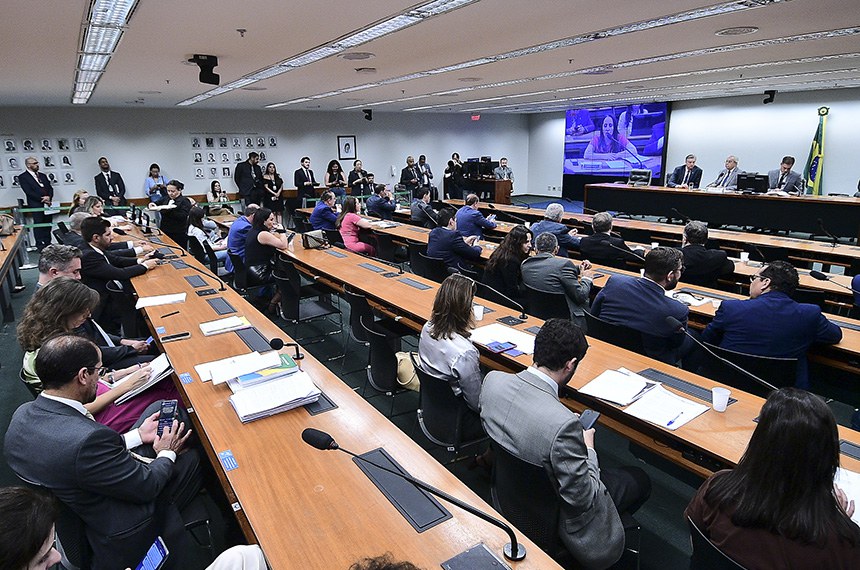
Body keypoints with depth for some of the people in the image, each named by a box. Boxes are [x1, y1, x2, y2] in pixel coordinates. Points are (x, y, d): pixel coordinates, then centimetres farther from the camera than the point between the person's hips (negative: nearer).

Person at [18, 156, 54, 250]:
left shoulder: (42, 175, 19)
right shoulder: (23, 177, 0)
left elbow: (50, 188, 13)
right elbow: (29, 192, -10)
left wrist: (49, 197, -7)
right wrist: (43, 199, -14)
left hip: (47, 203, 5)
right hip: (36, 205, -5)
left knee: (48, 225, 6)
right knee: (38, 225, -4)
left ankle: (47, 244, 11)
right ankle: (40, 246, -1)